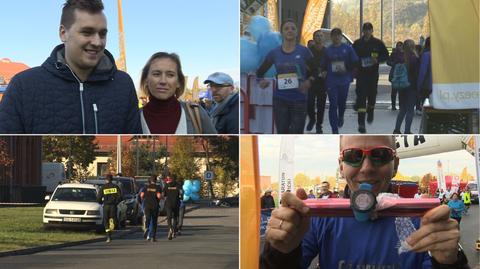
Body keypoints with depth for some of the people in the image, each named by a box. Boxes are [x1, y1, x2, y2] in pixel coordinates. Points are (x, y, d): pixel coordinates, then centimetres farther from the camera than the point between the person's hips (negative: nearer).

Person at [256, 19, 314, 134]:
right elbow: (260, 71, 15)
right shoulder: (274, 53, 3)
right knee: (282, 134, 5)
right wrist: (261, 81, -5)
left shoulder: (304, 51, -2)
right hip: (280, 99, 1)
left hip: (299, 99, -1)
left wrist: (308, 82, -16)